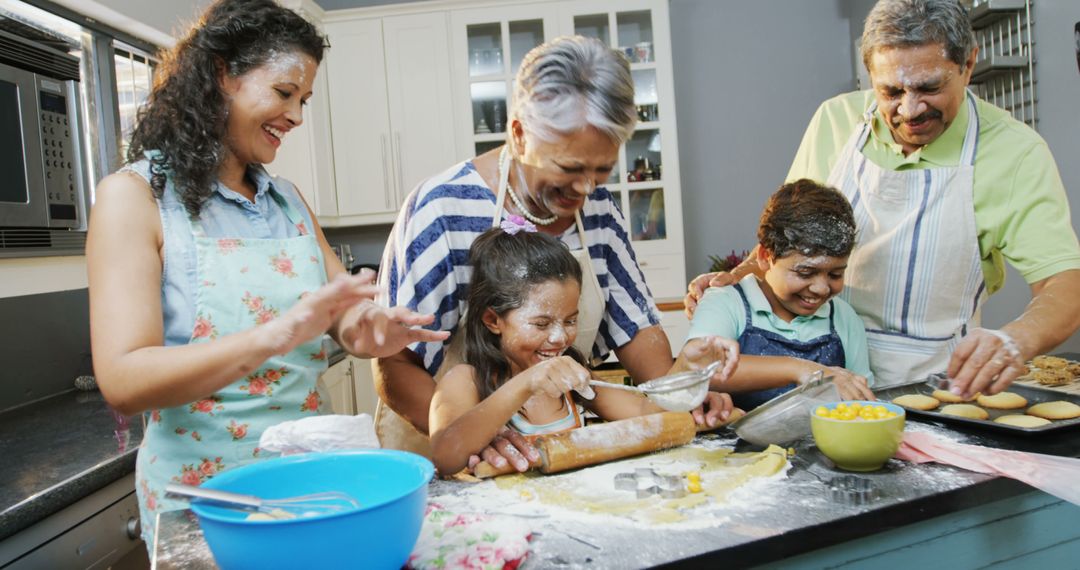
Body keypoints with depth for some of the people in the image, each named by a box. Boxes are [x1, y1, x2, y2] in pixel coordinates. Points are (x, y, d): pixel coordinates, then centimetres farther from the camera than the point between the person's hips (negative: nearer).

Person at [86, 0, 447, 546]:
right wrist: (273, 337, -34)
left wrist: (372, 330, -17)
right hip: (201, 493, -5)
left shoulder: (287, 199, 6)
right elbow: (123, 381, -20)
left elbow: (347, 312, 7)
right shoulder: (135, 195, -10)